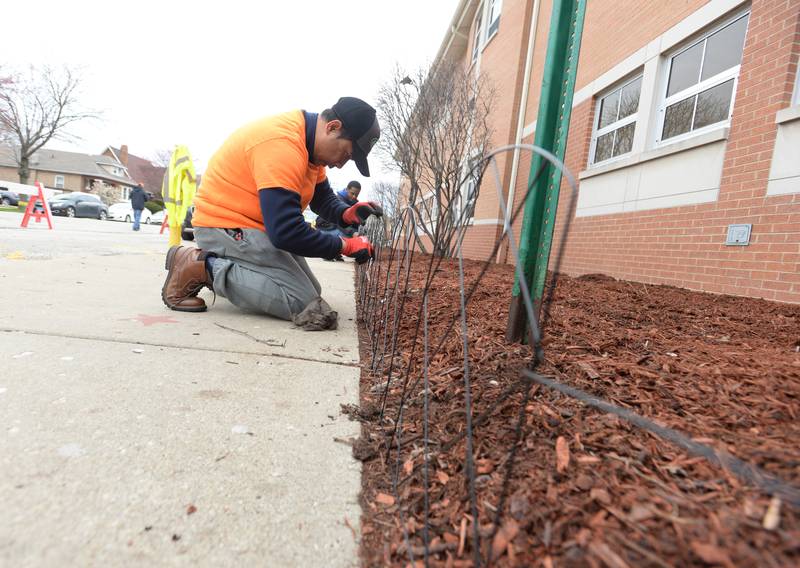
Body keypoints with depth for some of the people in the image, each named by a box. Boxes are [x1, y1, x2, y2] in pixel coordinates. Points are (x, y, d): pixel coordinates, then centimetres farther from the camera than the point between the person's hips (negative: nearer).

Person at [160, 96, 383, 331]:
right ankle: (203, 268, -10)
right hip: (226, 227, -10)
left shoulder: (310, 141, 4)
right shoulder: (281, 144, -27)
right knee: (303, 302, -18)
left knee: (312, 292, 9)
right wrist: (345, 245, -20)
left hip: (255, 225, 10)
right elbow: (286, 233, -31)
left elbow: (323, 198, 13)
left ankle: (220, 262, 13)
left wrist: (347, 213, -9)